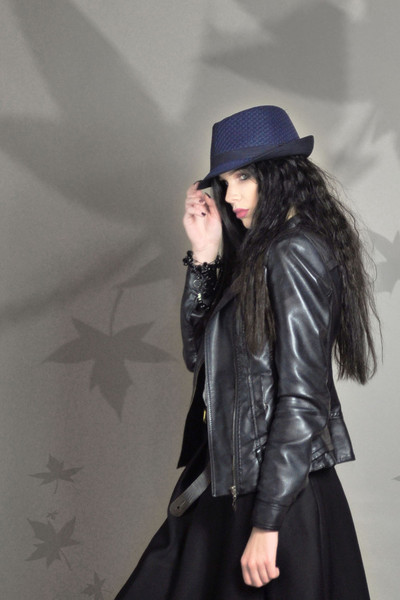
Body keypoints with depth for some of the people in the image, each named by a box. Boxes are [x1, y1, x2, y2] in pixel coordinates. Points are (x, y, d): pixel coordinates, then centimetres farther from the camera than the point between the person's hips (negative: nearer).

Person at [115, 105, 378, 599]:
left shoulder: (295, 253, -16)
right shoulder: (261, 251, 13)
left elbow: (301, 399, -21)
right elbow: (198, 354, 13)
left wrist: (266, 522, -21)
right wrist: (205, 255, 4)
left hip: (279, 490, -9)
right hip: (234, 482, 9)